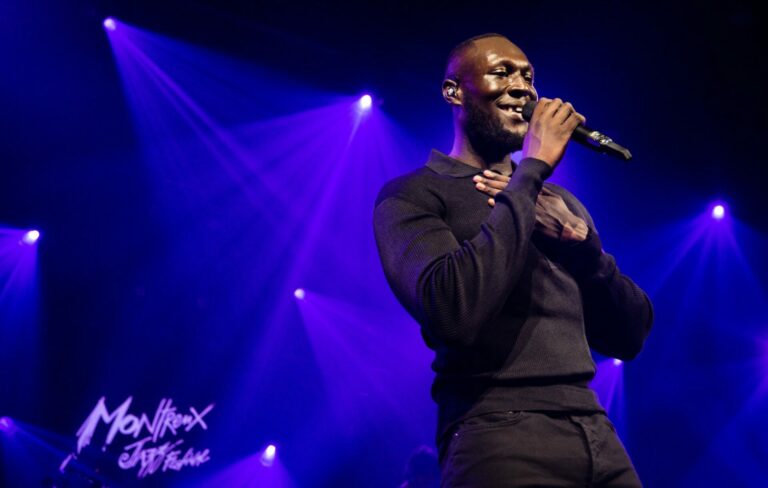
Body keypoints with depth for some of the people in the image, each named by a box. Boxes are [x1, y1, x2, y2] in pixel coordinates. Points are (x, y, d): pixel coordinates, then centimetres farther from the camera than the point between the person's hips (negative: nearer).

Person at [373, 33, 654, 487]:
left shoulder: (561, 202, 17)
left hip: (599, 437, 6)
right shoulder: (413, 194, -2)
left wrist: (577, 237, -5)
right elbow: (452, 312, -21)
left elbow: (630, 337, 12)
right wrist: (533, 169, -14)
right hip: (501, 442, -6)